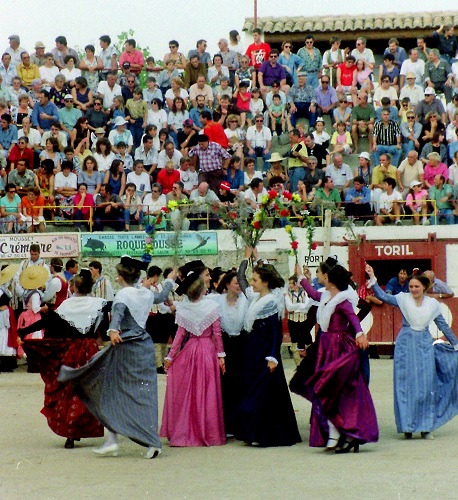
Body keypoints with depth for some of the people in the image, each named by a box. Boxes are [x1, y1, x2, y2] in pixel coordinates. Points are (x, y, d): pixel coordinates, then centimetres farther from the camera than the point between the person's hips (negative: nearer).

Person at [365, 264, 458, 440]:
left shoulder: (432, 304, 6)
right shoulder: (403, 299, 0)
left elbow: (443, 326, 14)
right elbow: (383, 296, -11)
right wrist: (372, 278, -20)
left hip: (425, 345, 2)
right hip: (406, 344, -2)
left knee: (427, 384, 0)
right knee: (405, 384, -1)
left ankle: (426, 427, 7)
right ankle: (407, 426, 5)